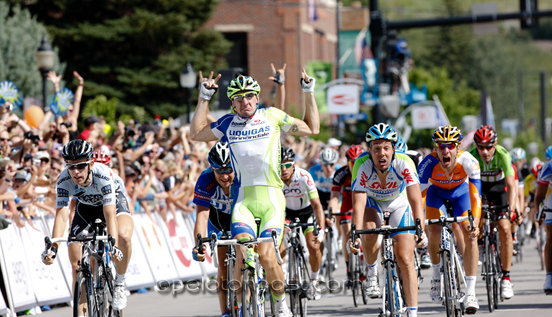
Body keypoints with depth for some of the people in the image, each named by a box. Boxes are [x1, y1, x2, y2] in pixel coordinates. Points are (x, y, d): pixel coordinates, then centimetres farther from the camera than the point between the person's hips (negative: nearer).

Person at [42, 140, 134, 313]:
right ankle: (81, 312, 4)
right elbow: (61, 215, -36)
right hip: (85, 206, 3)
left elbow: (110, 214, -44)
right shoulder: (64, 180, -30)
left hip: (113, 202, -3)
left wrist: (113, 245, -58)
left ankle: (119, 284, -12)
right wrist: (53, 248, -50)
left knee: (123, 236, -35)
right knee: (76, 263, -9)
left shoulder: (103, 175, -38)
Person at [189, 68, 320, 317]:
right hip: (243, 199, 1)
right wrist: (204, 97, 13)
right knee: (243, 255, -20)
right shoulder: (228, 123, 11)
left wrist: (309, 93, 10)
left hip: (271, 198, -1)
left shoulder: (272, 117, 8)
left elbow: (312, 129, 15)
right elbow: (196, 134, 16)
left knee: (266, 255, -16)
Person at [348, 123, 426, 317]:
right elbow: (358, 205, -38)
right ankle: (371, 275, -7)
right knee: (370, 229, -33)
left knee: (405, 260, -11)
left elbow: (416, 201, -40)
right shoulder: (362, 166, -32)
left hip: (399, 203, 0)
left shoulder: (404, 164, -33)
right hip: (372, 201, 0)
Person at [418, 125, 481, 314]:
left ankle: (470, 293, -15)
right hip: (436, 192, 0)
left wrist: (475, 223, -50)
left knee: (470, 236, -16)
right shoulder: (429, 163, -36)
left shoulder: (468, 161, -35)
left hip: (460, 191, 0)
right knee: (434, 233, -19)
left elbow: (475, 196, -35)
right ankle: (437, 277, 10)